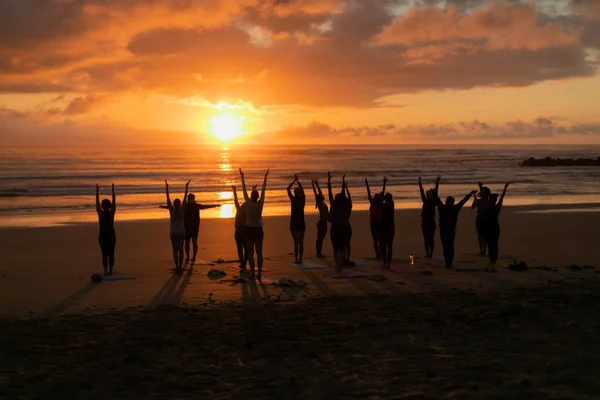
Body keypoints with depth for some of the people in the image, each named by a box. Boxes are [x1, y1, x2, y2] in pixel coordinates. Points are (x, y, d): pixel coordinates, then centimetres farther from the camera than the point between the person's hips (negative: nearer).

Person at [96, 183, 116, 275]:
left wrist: (97, 190, 3)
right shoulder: (112, 212, -8)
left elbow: (97, 201, -3)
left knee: (104, 254, 2)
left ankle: (106, 271, 2)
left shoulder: (100, 213, -11)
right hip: (111, 234, 1)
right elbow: (114, 201, 0)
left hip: (103, 235, -1)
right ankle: (110, 271, 7)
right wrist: (113, 190, 7)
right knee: (111, 253, 6)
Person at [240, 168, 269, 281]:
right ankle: (259, 274, -1)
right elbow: (263, 191, 2)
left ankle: (252, 273, -1)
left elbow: (244, 190, -3)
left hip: (250, 230, -2)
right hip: (259, 230, 2)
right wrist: (265, 178, 10)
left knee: (250, 253, 3)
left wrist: (242, 177, 5)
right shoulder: (260, 204, -7)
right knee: (259, 253, 5)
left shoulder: (248, 203, -11)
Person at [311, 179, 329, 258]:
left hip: (324, 222, 9)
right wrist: (313, 185, -12)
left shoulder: (322, 203, 14)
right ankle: (318, 253, -5)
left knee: (321, 238, 9)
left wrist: (317, 185, 24)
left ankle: (319, 253, 12)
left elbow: (320, 192, 23)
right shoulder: (320, 203, -7)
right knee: (320, 238, -6)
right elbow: (316, 193, -11)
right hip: (322, 222, -9)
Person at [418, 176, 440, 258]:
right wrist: (420, 183, 5)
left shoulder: (434, 201, -2)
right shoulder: (425, 201, 9)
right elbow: (422, 192, 8)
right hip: (425, 221, 5)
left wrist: (437, 183, -19)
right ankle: (427, 253, 11)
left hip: (431, 221, -5)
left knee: (431, 238, -2)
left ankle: (431, 253, 0)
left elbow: (435, 193, -11)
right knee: (426, 238, 7)